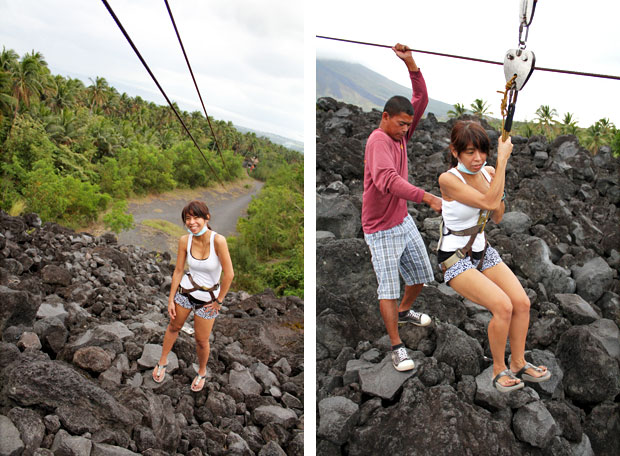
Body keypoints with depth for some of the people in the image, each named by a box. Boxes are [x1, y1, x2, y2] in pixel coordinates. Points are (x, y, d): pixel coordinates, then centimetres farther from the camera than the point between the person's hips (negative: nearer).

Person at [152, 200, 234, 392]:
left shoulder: (218, 240, -27)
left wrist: (219, 301, -11)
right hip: (185, 290, 4)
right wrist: (171, 299, 1)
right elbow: (178, 271, -2)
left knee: (201, 341, 11)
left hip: (208, 298, -3)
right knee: (174, 327, 23)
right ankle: (162, 362, 50)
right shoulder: (185, 240, -12)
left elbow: (229, 274, -22)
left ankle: (202, 372, 41)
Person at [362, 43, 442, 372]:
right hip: (381, 230, -8)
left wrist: (410, 63, -8)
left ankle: (404, 312, 46)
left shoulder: (401, 133, 3)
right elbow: (387, 180, -40)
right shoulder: (378, 141, -23)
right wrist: (426, 197, -47)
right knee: (389, 288, -5)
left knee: (422, 274, 19)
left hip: (404, 221, 9)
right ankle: (397, 347, 8)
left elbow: (421, 99, 4)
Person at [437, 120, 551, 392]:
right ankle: (499, 370, 2)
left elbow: (496, 218, 8)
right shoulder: (448, 179, -20)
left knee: (522, 302, -5)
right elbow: (487, 202, -30)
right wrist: (503, 159, -26)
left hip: (482, 251, 7)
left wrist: (499, 196, -13)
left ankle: (518, 364, 16)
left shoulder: (488, 173, 0)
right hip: (455, 259, -7)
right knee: (503, 306, -21)